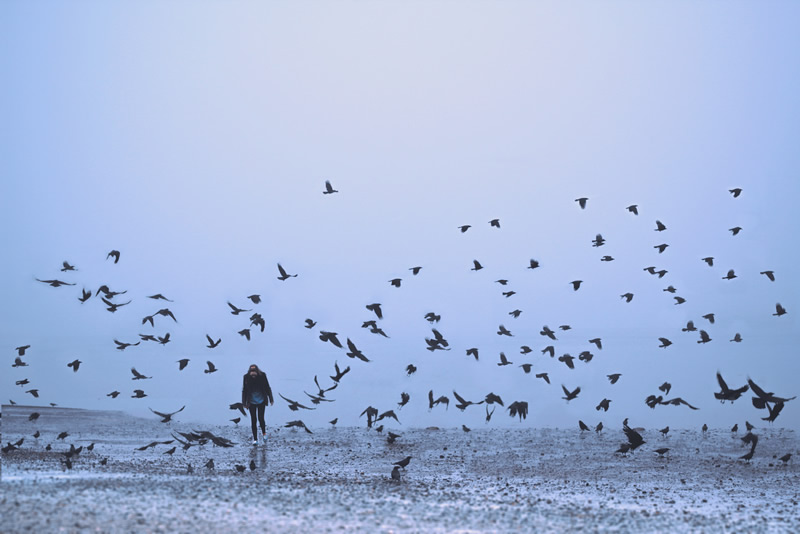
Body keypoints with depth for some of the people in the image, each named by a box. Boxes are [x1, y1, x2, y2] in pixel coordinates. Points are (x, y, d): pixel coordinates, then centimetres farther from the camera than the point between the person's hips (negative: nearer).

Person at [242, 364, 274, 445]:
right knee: (253, 420, 4)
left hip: (261, 401, -1)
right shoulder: (247, 377, -14)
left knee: (261, 418, -1)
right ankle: (255, 439, 15)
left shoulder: (262, 375, -15)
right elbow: (244, 390, -3)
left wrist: (271, 399, 3)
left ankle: (264, 433, 29)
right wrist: (244, 403, 0)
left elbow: (267, 388, -3)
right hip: (251, 402, 1)